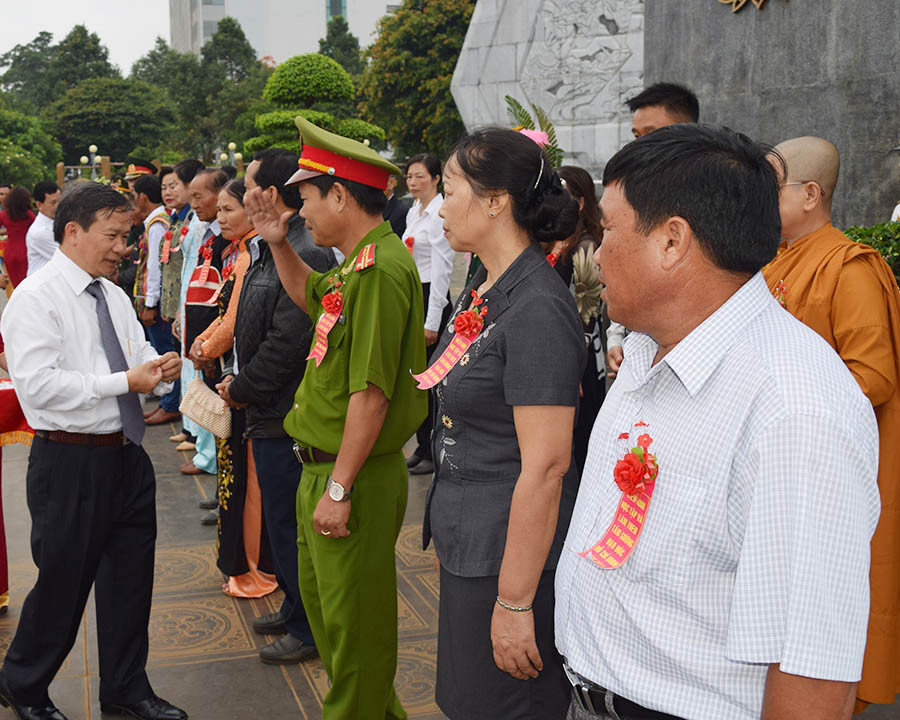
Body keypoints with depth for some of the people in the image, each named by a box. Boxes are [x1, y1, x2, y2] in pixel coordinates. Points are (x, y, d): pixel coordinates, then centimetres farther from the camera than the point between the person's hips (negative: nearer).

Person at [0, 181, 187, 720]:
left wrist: (162, 371, -8)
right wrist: (124, 381, -22)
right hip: (70, 464, -7)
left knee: (130, 579, 16)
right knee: (63, 582, 7)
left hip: (127, 457, 7)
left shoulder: (114, 296, 11)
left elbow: (139, 363, 15)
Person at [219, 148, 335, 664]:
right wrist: (241, 382, 7)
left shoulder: (307, 257, -22)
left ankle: (309, 631, 17)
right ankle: (295, 610, 36)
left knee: (289, 524, 2)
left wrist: (242, 388, -13)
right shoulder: (274, 249, 12)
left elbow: (287, 344, -25)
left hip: (288, 418, -10)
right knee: (281, 519, 21)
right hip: (271, 413, 10)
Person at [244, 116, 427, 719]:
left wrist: (340, 488, -23)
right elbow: (309, 295, 32)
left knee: (352, 617, 5)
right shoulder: (360, 262, 9)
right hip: (324, 466, 11)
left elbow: (372, 392, -27)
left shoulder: (381, 269, -23)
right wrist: (278, 244, 17)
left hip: (356, 477, -11)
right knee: (320, 597, 24)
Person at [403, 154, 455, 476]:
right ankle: (422, 446, 23)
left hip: (432, 298, -9)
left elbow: (441, 269, -17)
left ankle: (436, 453, 7)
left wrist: (432, 322, -19)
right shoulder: (413, 212, 14)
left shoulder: (440, 214, -13)